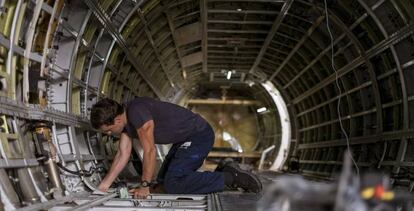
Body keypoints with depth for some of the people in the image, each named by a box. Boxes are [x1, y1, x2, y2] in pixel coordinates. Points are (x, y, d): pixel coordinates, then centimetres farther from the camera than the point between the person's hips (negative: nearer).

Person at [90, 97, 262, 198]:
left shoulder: (136, 112, -25)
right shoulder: (125, 120, 5)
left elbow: (150, 151, -23)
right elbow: (123, 155, 8)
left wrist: (144, 186, -17)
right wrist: (104, 185, 3)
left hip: (199, 135, -10)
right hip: (185, 139, 10)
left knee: (172, 185, -17)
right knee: (163, 179, 16)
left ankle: (230, 178, -10)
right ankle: (225, 173, 16)